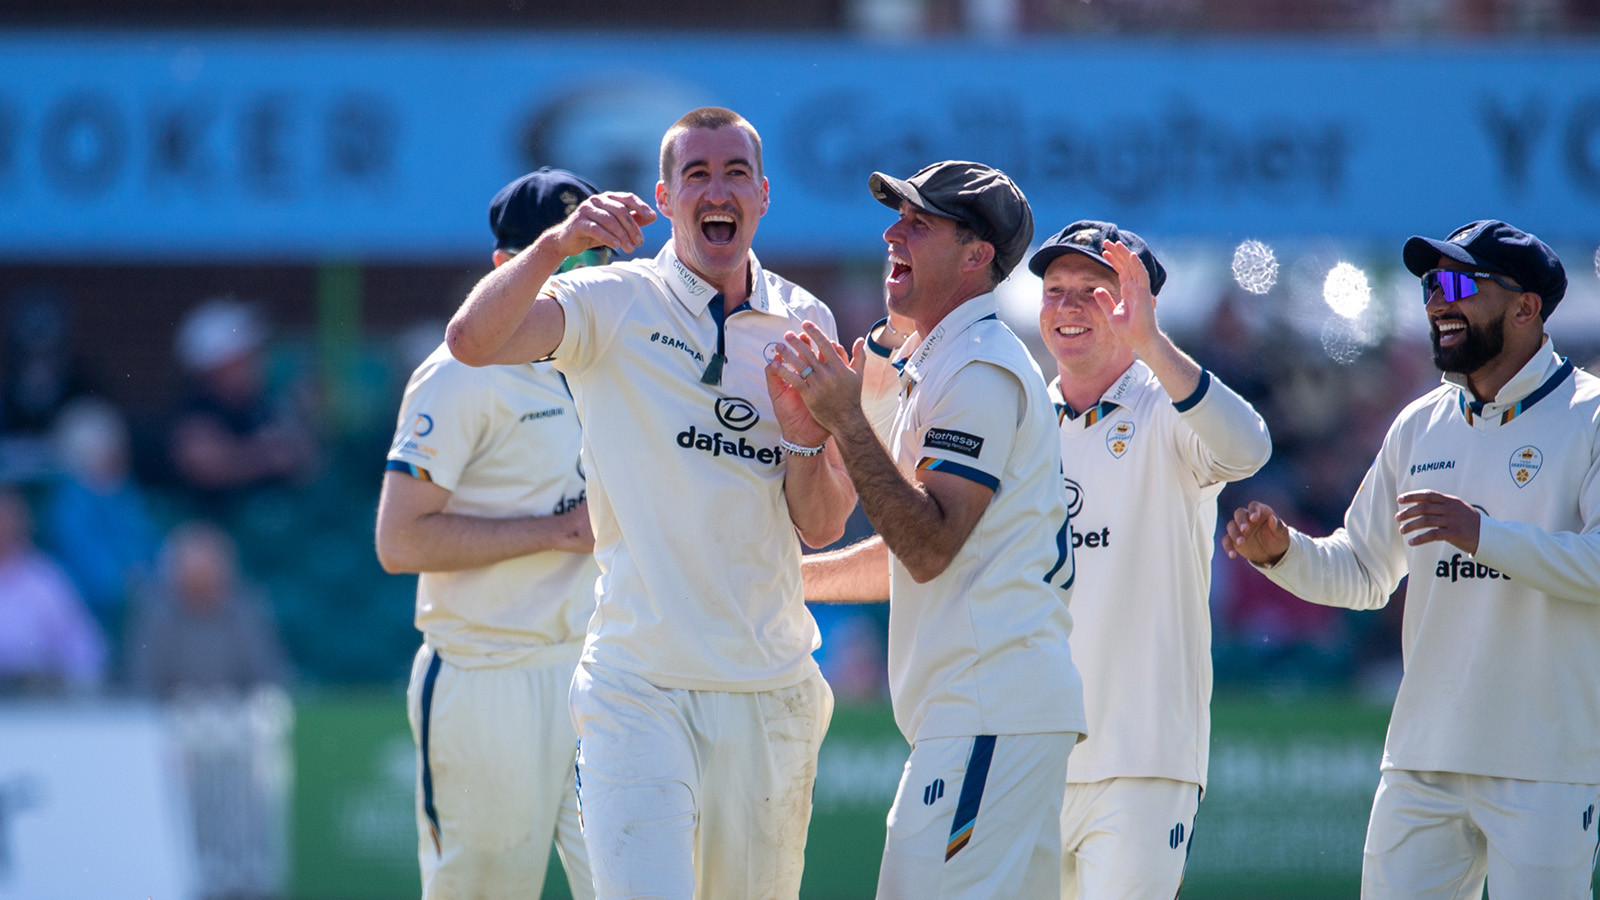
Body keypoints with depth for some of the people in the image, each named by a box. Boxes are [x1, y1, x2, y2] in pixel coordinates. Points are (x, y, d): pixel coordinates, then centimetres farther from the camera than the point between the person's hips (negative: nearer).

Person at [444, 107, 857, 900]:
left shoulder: (802, 323, 10)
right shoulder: (617, 303, -1)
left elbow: (823, 526, 8)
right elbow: (471, 341, -19)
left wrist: (803, 432, -11)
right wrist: (556, 243, -32)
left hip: (772, 688, 4)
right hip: (641, 684, -4)